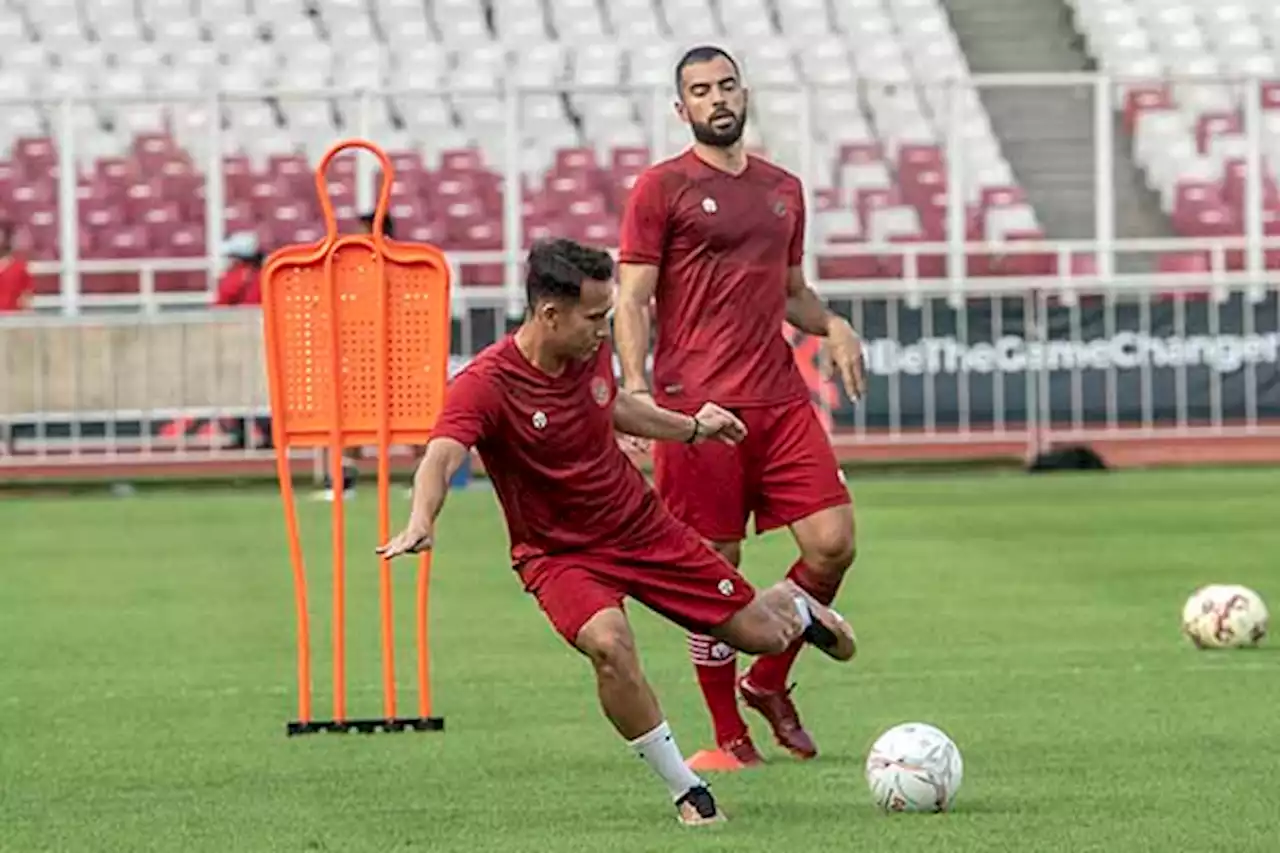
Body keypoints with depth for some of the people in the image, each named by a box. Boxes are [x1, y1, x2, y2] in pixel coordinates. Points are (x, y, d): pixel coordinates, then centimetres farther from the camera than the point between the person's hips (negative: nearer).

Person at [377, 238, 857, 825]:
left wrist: (691, 429, 20)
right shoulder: (485, 384, -27)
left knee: (760, 634, 7)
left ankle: (792, 606, 50)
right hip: (560, 554, -5)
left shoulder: (592, 351, -8)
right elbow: (442, 456, -43)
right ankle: (687, 793, -17)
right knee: (608, 644, -36)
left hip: (641, 526, 5)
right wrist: (421, 522, -62)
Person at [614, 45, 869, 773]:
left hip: (782, 399, 5)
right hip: (699, 408, -5)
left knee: (833, 543, -6)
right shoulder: (662, 188, 0)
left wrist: (831, 325, 5)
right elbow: (632, 299, -3)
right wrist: (636, 388, -16)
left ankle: (768, 683, 17)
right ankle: (730, 737, 11)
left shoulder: (783, 189, 17)